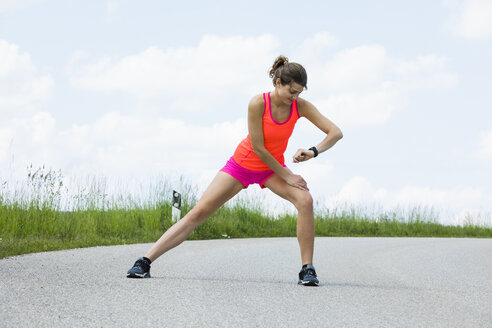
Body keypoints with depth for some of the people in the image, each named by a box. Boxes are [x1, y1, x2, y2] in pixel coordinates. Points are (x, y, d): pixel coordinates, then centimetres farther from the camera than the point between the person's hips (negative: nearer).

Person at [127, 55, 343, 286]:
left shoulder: (300, 106, -16)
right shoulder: (258, 104, -26)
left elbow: (336, 132, -14)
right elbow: (258, 148, -23)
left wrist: (314, 152, -32)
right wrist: (286, 176, -19)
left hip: (272, 168, 2)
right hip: (242, 164, -2)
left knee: (305, 200, -27)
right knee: (198, 213, -7)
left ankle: (307, 269, -18)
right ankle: (145, 262, -3)